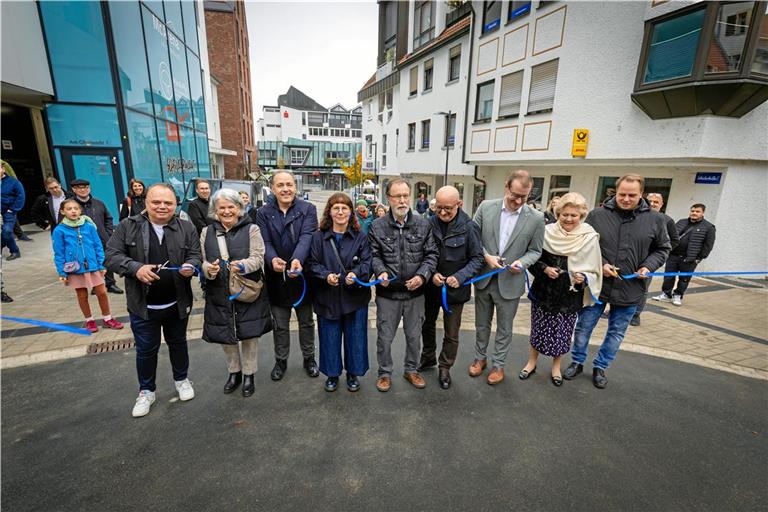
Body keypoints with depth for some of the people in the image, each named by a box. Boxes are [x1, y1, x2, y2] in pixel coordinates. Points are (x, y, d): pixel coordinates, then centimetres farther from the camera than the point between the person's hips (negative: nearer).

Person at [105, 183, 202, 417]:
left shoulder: (187, 228, -3)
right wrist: (136, 268, -24)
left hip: (177, 303, 1)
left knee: (178, 343, 19)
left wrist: (190, 266, -25)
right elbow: (112, 256, -6)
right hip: (143, 305, 0)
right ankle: (146, 391, 35)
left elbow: (195, 256, -2)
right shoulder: (127, 226, -4)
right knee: (146, 349, 13)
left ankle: (181, 379, 41)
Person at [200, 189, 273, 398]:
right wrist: (208, 269, -17)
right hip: (220, 295, 3)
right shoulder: (207, 232, 7)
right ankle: (234, 372, 38)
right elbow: (202, 260, 5)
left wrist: (243, 265, -31)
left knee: (249, 334, 7)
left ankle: (249, 374, 28)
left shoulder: (251, 229, -4)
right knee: (225, 335, 14)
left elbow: (258, 258, -11)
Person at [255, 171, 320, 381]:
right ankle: (281, 360, 36)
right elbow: (265, 242, -8)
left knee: (306, 322, 16)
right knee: (280, 324, 16)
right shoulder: (263, 213, 0)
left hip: (302, 275, -1)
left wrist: (297, 259, -37)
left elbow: (306, 237, -18)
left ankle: (309, 358, 36)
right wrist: (272, 259, -30)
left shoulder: (308, 209, -5)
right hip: (276, 277, 1)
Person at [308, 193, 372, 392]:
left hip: (355, 295, 0)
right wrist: (326, 275, -20)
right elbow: (313, 263, -2)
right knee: (330, 337, 11)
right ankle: (332, 374, 32)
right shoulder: (319, 237, -1)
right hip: (328, 296, 0)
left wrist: (356, 273, -23)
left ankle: (353, 373, 32)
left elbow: (367, 262, -3)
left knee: (355, 336, 11)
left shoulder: (360, 236, 0)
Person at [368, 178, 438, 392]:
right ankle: (385, 373, 34)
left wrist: (422, 275, -14)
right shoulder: (377, 226, -4)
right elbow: (374, 255, 0)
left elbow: (431, 254, 1)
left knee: (414, 336, 18)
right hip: (387, 293, -1)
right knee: (384, 337, 11)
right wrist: (381, 271, -19)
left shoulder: (423, 225, -1)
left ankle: (411, 370, 41)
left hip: (415, 292, 2)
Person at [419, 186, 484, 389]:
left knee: (451, 334, 13)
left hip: (455, 288, -3)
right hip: (431, 286, 3)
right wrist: (431, 273, -17)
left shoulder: (468, 227, -17)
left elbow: (477, 258, -10)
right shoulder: (430, 224, -10)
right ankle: (428, 357, 48)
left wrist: (460, 277, -23)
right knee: (427, 325, 23)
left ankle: (444, 368, 35)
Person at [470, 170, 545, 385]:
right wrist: (486, 256, -15)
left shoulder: (536, 218, -8)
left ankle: (498, 364, 34)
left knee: (504, 328, 14)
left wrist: (522, 262, -19)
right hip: (484, 277, 1)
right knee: (482, 323, 19)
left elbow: (534, 250, 0)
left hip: (510, 282, -1)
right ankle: (480, 357, 39)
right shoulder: (486, 207, -6)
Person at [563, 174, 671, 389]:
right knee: (583, 328, 11)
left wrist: (648, 266, -8)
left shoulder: (654, 219, -2)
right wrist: (599, 265, -14)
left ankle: (600, 367, 35)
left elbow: (662, 248, 10)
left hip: (630, 289, 2)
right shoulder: (597, 215, -7)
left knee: (616, 333, 15)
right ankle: (577, 362, 32)